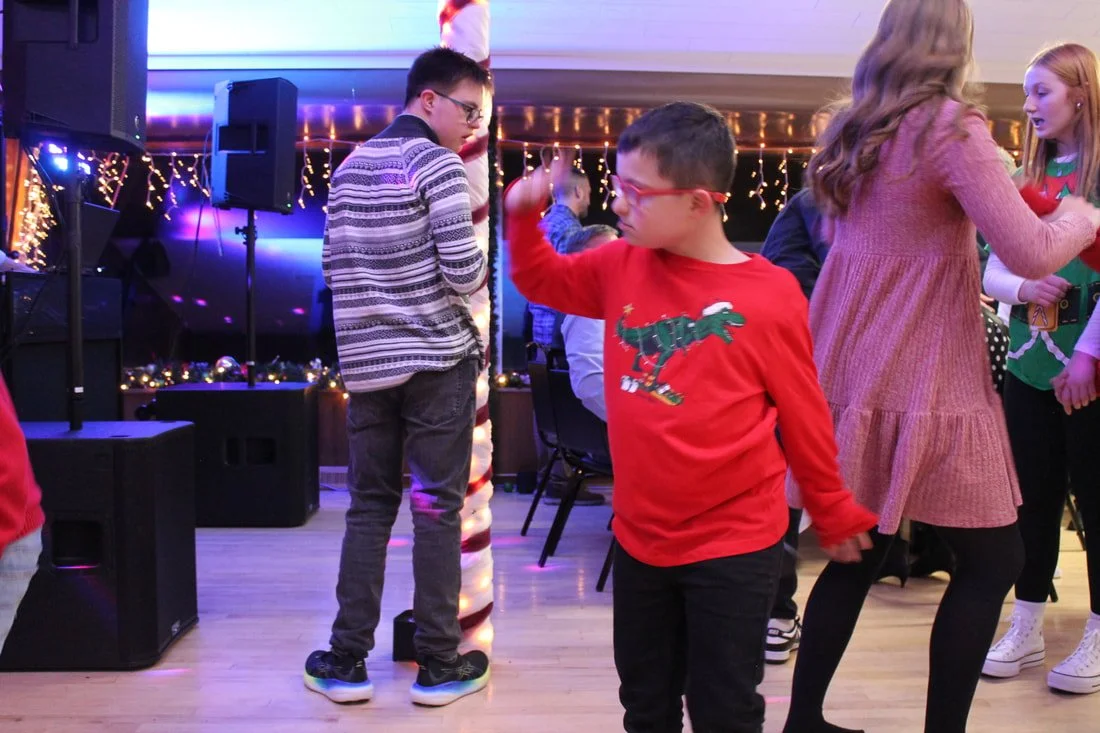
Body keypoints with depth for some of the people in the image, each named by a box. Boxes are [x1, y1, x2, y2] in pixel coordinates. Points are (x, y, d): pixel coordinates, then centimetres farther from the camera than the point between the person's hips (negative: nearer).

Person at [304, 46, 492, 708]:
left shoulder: (348, 168, 13)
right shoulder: (438, 164, -8)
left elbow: (335, 268, 14)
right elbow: (464, 271, -15)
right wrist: (479, 275, 6)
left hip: (365, 361, 6)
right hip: (437, 358, -6)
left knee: (369, 507, 11)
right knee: (437, 508, 2)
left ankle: (347, 661, 13)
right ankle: (439, 664, 10)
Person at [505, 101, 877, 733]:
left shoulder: (769, 295, -15)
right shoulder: (622, 265, -2)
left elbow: (804, 416, -6)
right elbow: (543, 279, 16)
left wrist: (835, 514, 5)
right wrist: (524, 214, -2)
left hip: (734, 546, -4)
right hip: (640, 536, 5)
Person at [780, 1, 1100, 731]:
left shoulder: (855, 131, 12)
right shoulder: (950, 127, -10)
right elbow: (1032, 254, -14)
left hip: (852, 377, 8)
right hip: (922, 386, -7)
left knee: (858, 555, 16)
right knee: (994, 561, 7)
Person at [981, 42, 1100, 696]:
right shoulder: (1030, 179, 11)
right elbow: (992, 272, 10)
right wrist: (1022, 287, -11)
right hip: (1028, 366, 5)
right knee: (1034, 497, 11)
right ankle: (1027, 631, 23)